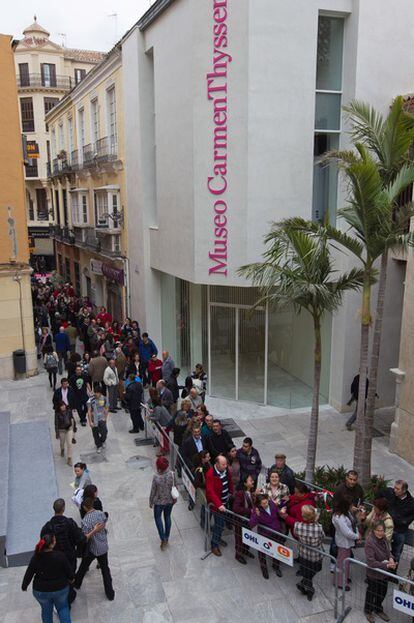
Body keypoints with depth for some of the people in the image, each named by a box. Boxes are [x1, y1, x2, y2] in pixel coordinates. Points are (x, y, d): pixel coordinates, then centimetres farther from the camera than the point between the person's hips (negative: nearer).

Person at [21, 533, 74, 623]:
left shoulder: (35, 558, -22)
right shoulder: (60, 556, -25)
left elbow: (28, 575, -10)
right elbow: (69, 571, -14)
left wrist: (24, 586, 9)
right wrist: (71, 578, 8)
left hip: (41, 591, 1)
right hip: (61, 589, -1)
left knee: (46, 610, 25)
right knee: (63, 608, 23)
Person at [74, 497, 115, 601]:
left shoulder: (85, 521, -27)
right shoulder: (100, 513, -12)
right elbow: (105, 520, 10)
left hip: (92, 549, -4)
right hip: (103, 547, 4)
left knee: (83, 567, 24)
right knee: (105, 569, 17)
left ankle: (77, 583, 48)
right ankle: (110, 593, 22)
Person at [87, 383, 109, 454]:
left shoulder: (104, 398, -9)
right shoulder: (91, 400, -17)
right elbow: (89, 411, -12)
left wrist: (106, 418, 7)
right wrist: (90, 422, -13)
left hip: (102, 419, 1)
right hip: (94, 420, -1)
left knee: (104, 433, -2)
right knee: (96, 434, 10)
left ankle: (102, 441, 32)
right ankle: (98, 446, 33)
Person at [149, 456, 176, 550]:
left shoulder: (156, 477, -28)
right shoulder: (171, 474, -19)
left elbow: (153, 491, -16)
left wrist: (151, 502, 0)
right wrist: (174, 498, 11)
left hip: (159, 502, -3)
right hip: (170, 500, 3)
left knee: (158, 518, 20)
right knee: (167, 517, 23)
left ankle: (163, 539, 15)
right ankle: (166, 538, 36)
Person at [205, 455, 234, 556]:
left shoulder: (226, 470, -6)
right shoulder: (210, 474, -28)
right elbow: (210, 491, -33)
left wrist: (231, 493, 9)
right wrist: (219, 504, -39)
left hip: (225, 502, 7)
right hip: (216, 503, -7)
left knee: (222, 521, 21)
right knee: (219, 523, -2)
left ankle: (218, 538, 43)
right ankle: (214, 545, 16)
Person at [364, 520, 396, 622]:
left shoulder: (383, 538, -9)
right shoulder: (370, 542, -31)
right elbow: (370, 562, -32)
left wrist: (391, 558, -13)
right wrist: (386, 565, -33)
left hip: (384, 572, 6)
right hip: (374, 573, -6)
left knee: (382, 592, 25)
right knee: (372, 593, 17)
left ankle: (378, 609, 52)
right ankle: (368, 611, 44)